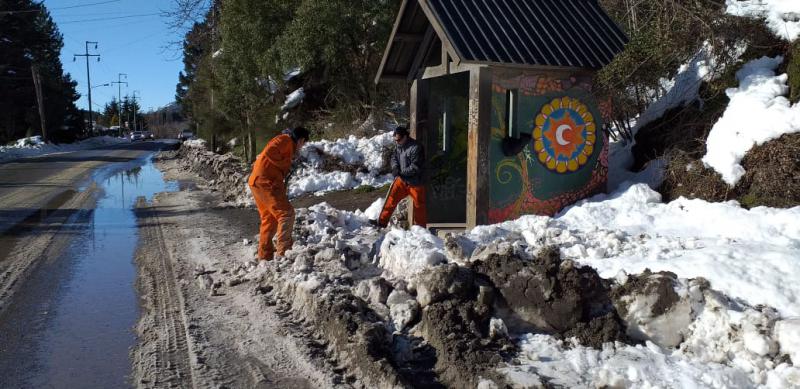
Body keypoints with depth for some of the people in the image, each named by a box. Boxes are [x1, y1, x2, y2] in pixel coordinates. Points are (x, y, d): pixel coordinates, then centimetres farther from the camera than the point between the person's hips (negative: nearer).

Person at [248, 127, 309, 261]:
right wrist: (286, 164, -11)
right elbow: (269, 152, -22)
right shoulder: (286, 139, -5)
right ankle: (283, 252, -14)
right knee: (286, 213, -10)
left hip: (258, 182, 10)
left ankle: (265, 255, 19)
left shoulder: (288, 146, 26)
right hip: (265, 181, -10)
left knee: (269, 219, 15)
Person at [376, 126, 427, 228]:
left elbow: (415, 167, -24)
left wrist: (401, 172, -22)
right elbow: (394, 157, 14)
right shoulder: (399, 146, 4)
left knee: (419, 205, 7)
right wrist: (395, 167, -7)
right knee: (391, 199, 1)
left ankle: (421, 227, 22)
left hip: (415, 182, -7)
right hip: (402, 180, 7)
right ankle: (382, 222, 7)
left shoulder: (416, 148, -23)